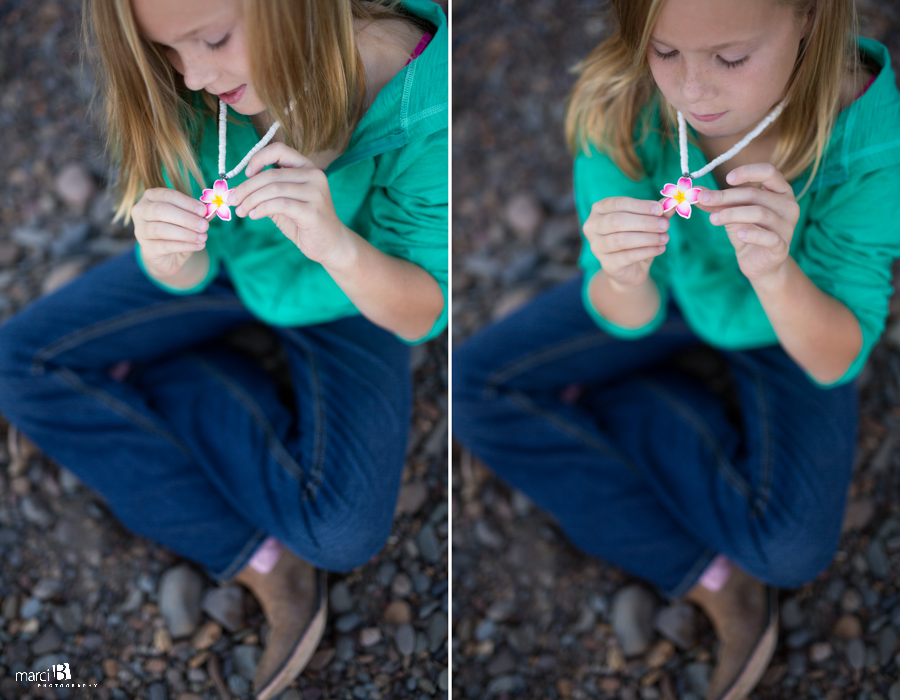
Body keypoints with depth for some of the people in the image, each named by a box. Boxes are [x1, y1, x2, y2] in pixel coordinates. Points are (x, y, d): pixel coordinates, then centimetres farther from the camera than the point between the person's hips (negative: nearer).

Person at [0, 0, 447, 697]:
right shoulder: (201, 81, -25)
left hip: (345, 300, -4)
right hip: (229, 267, 4)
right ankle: (264, 563, -12)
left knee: (344, 531, -25)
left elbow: (423, 318, -25)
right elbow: (191, 277, -15)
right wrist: (172, 258, -40)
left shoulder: (421, 100, -35)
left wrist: (338, 245, -45)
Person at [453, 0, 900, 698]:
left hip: (785, 331, -2)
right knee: (478, 390, -14)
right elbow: (627, 321, -21)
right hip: (664, 298, 3)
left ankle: (597, 407, 2)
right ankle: (712, 582, -11)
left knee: (792, 548, -24)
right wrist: (623, 280, -45)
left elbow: (837, 364, -28)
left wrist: (777, 274, -49)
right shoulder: (623, 104, -29)